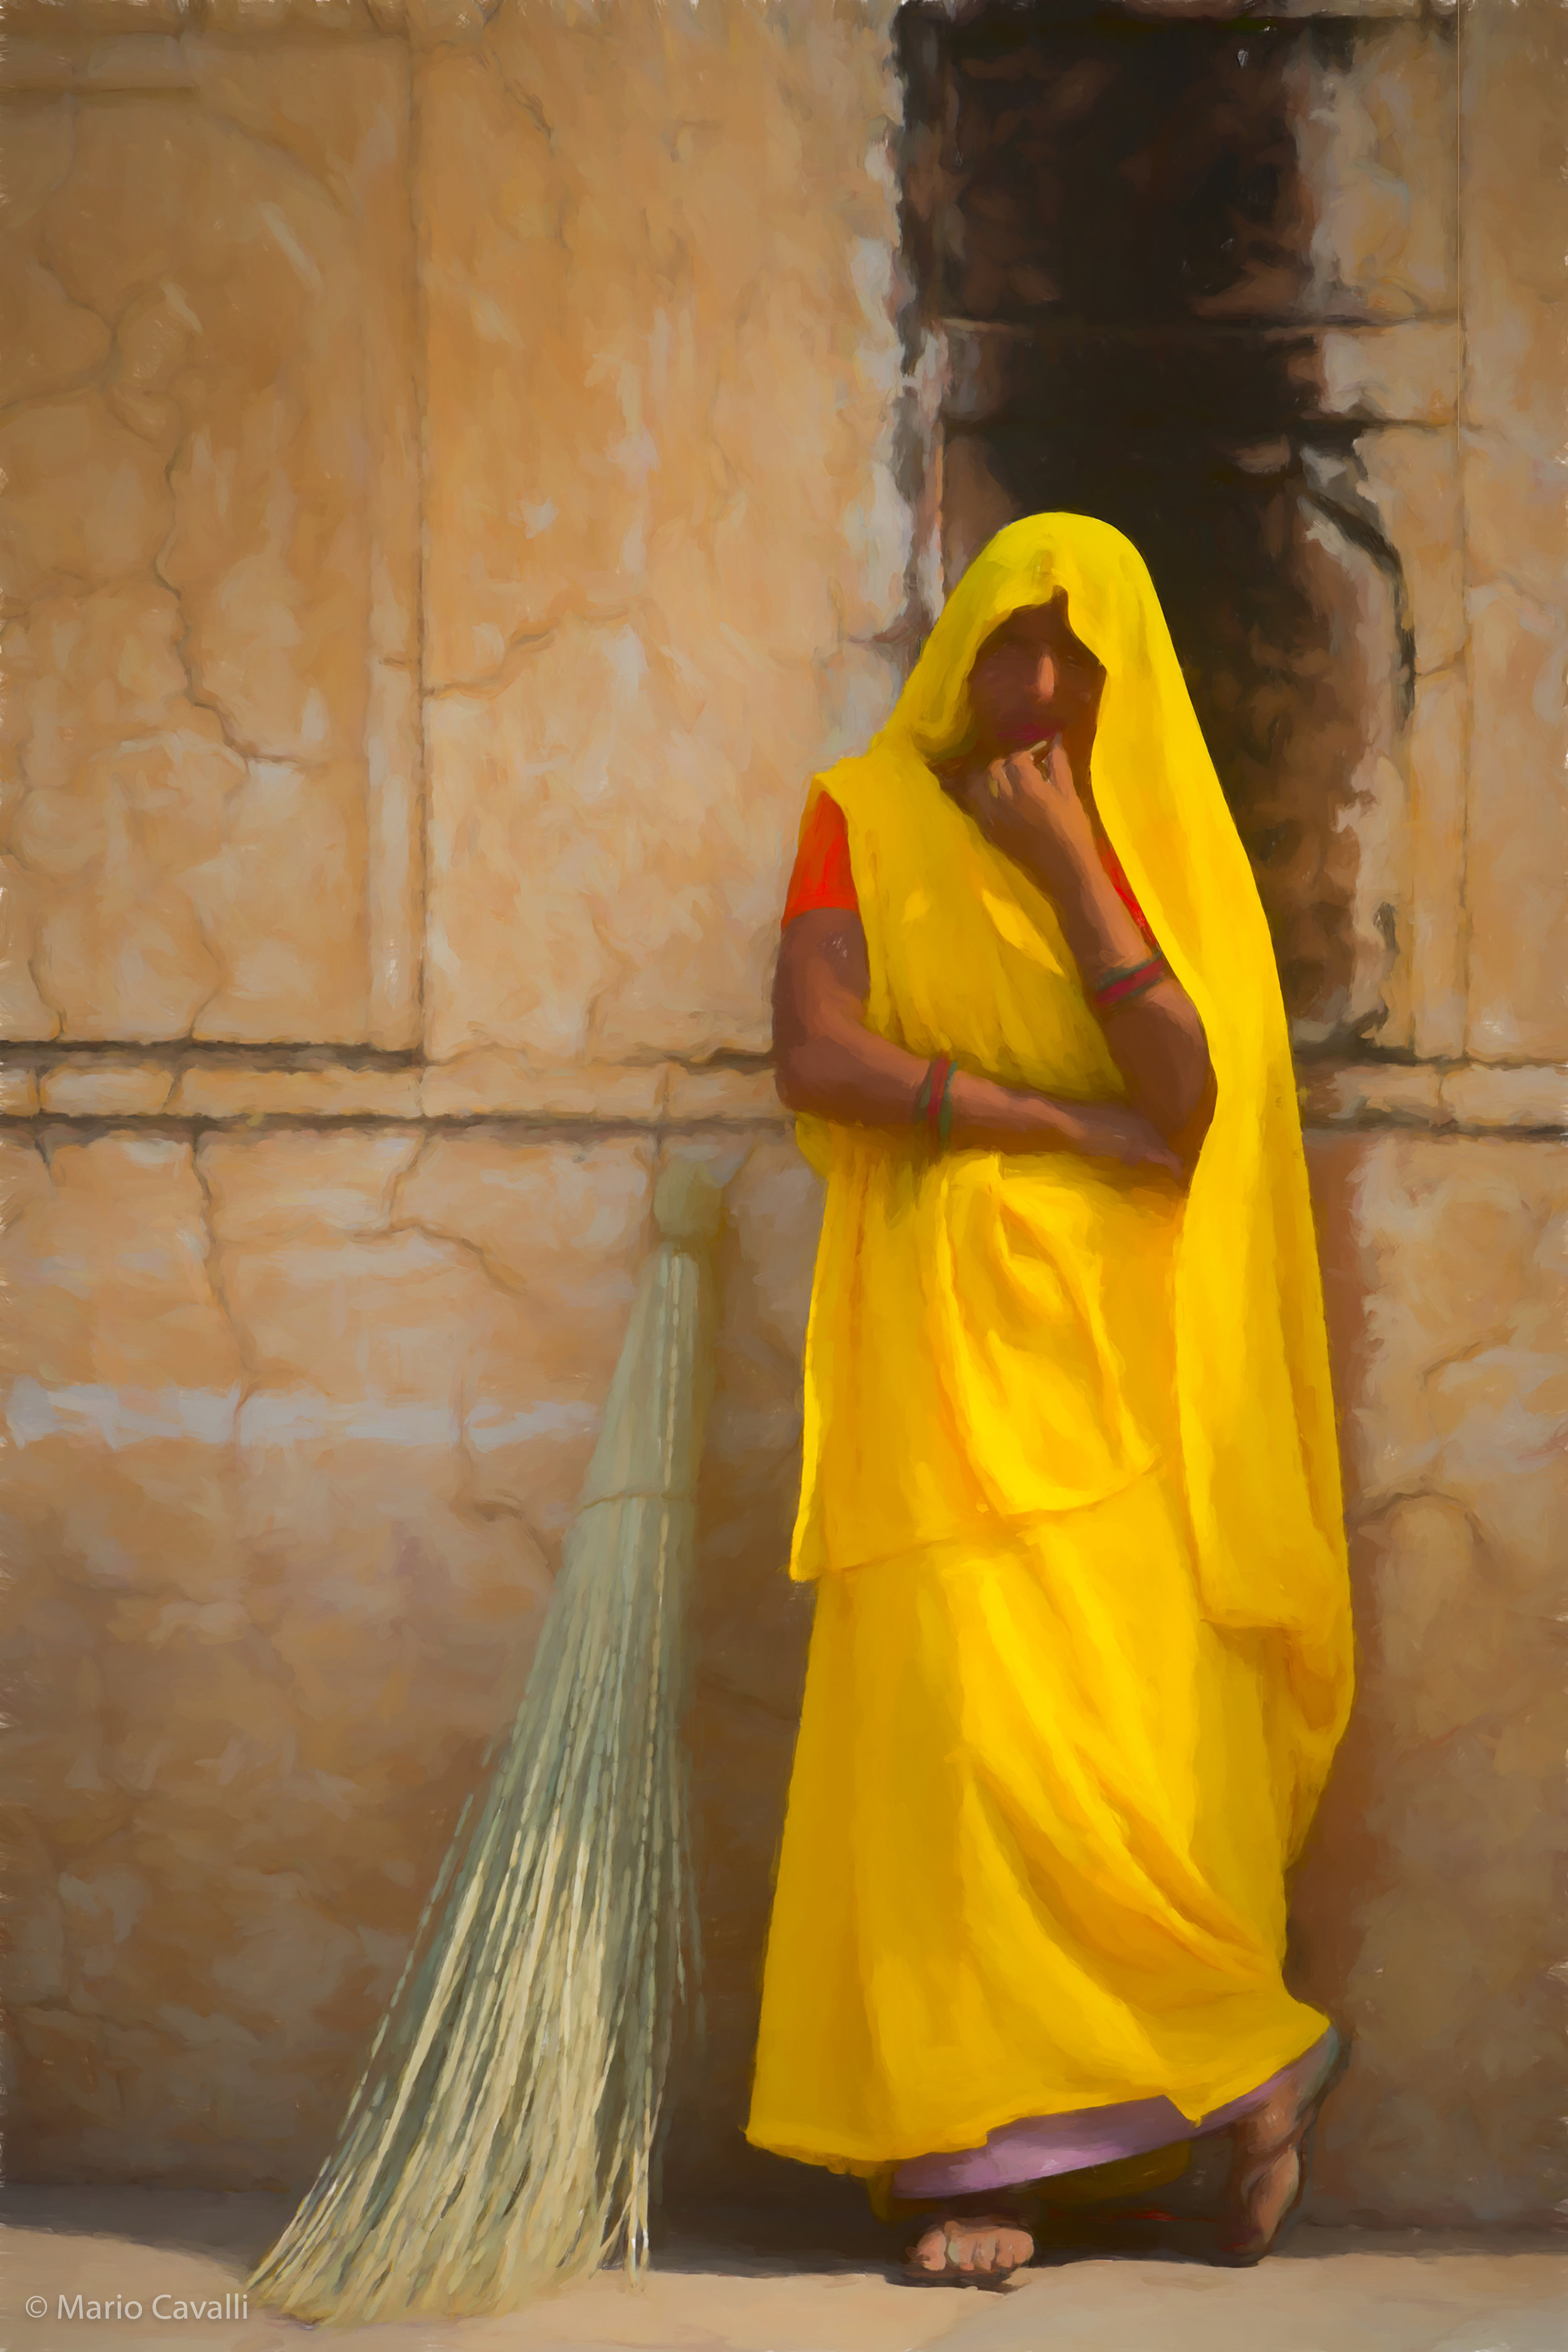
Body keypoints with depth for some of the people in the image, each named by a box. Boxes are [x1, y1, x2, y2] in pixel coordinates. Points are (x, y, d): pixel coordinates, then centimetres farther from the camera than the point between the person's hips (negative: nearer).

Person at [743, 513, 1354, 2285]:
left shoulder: (1159, 842, 12)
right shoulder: (867, 820, 8)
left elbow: (1188, 1089, -4)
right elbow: (813, 1053, -8)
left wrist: (1066, 860, -8)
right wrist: (1059, 1119, -8)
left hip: (1124, 1345, 2)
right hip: (944, 1336, -2)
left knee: (1146, 1735, -6)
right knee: (957, 1721, -10)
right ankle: (971, 2155, -4)